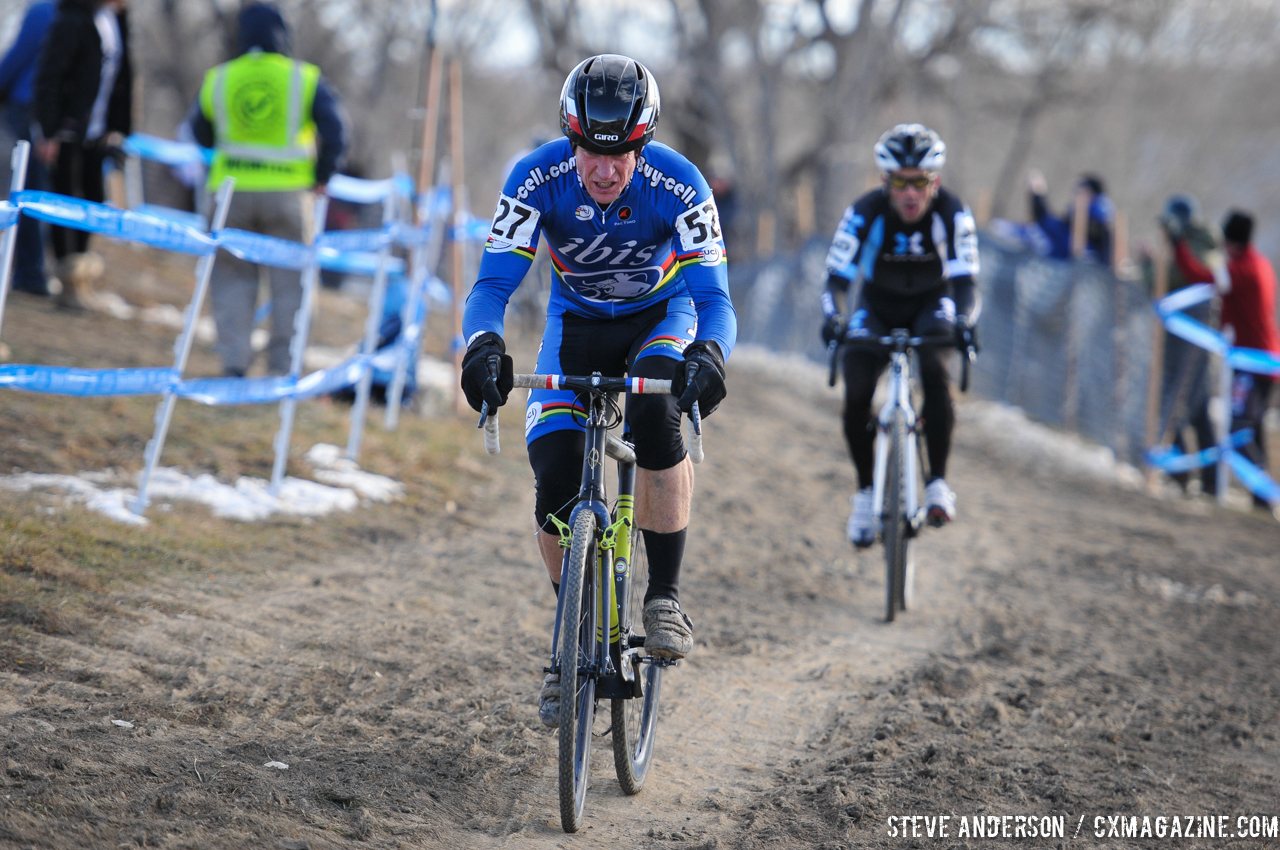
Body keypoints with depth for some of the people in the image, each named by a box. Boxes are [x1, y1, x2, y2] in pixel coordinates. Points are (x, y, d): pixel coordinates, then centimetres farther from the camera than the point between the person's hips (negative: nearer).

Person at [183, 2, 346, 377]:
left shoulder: (217, 79, 3)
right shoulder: (304, 79, -3)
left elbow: (199, 134, 13)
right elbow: (335, 131, -8)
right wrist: (322, 177, 5)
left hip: (232, 188, 1)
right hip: (288, 191, -1)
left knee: (233, 276, 11)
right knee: (288, 279, 10)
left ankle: (233, 361, -1)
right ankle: (281, 365, 9)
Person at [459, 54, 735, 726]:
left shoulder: (679, 186, -28)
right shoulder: (537, 179, -26)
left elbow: (713, 298, -29)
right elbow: (493, 285, -26)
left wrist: (708, 356, -52)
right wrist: (482, 345, -48)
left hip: (661, 319, -1)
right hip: (576, 323, 2)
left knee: (656, 413, -34)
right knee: (554, 479, -16)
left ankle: (664, 595, -20)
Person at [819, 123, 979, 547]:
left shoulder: (953, 214, -25)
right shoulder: (865, 213, -27)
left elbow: (965, 280, -28)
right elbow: (837, 277, -27)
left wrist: (963, 321, -49)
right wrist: (832, 317, -48)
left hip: (931, 305, 0)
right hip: (877, 307, 1)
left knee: (935, 371, -30)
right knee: (857, 395, -18)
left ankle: (938, 484, -21)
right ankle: (865, 492, 2)